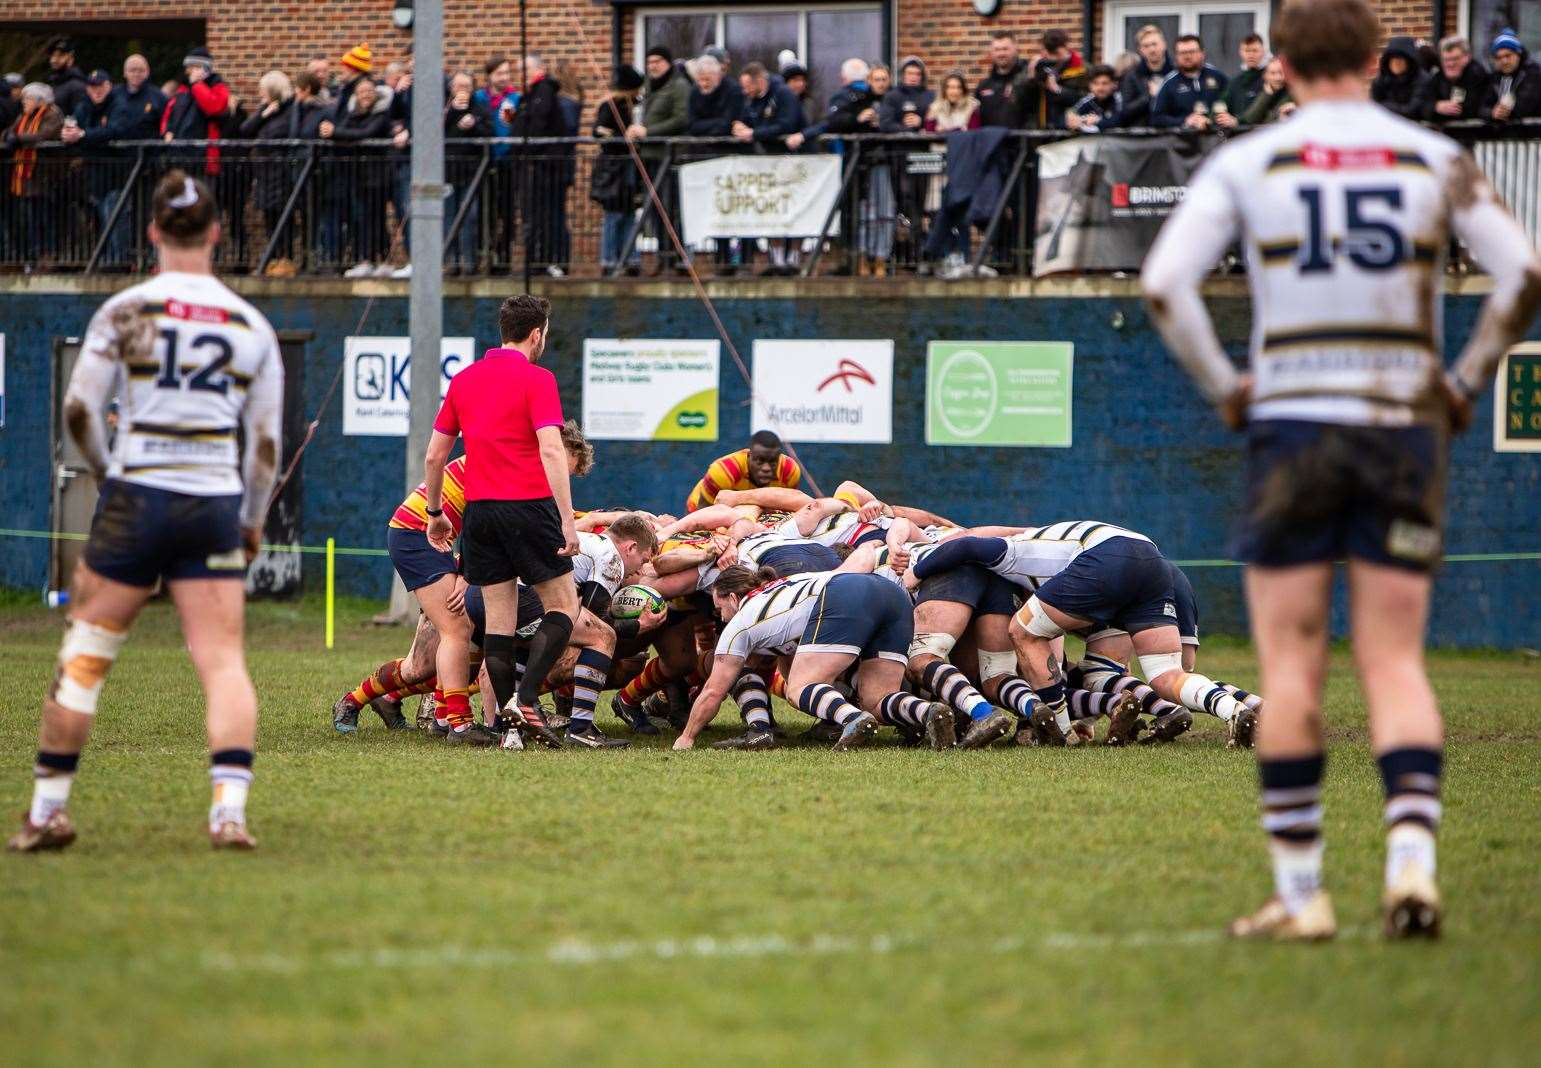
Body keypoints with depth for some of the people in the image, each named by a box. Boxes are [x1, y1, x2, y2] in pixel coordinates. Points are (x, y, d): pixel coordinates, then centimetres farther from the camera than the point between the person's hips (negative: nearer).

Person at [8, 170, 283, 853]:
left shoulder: (126, 311, -4)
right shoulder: (251, 325, 5)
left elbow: (79, 411, -5)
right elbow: (265, 444, 8)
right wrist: (252, 521, 21)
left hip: (137, 497, -2)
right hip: (216, 505, 2)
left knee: (85, 651, 9)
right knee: (223, 661, 1)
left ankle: (47, 810, 13)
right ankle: (230, 809, -16)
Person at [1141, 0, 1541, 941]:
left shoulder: (1244, 164, 1)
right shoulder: (1434, 159, 5)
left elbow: (1164, 283, -9)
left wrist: (1224, 388, 2)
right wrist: (1464, 385, 6)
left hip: (1292, 430, -1)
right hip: (1406, 426, 1)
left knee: (1292, 666, 5)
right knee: (1396, 663, 6)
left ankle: (1301, 893, 5)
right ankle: (1413, 857, -14)